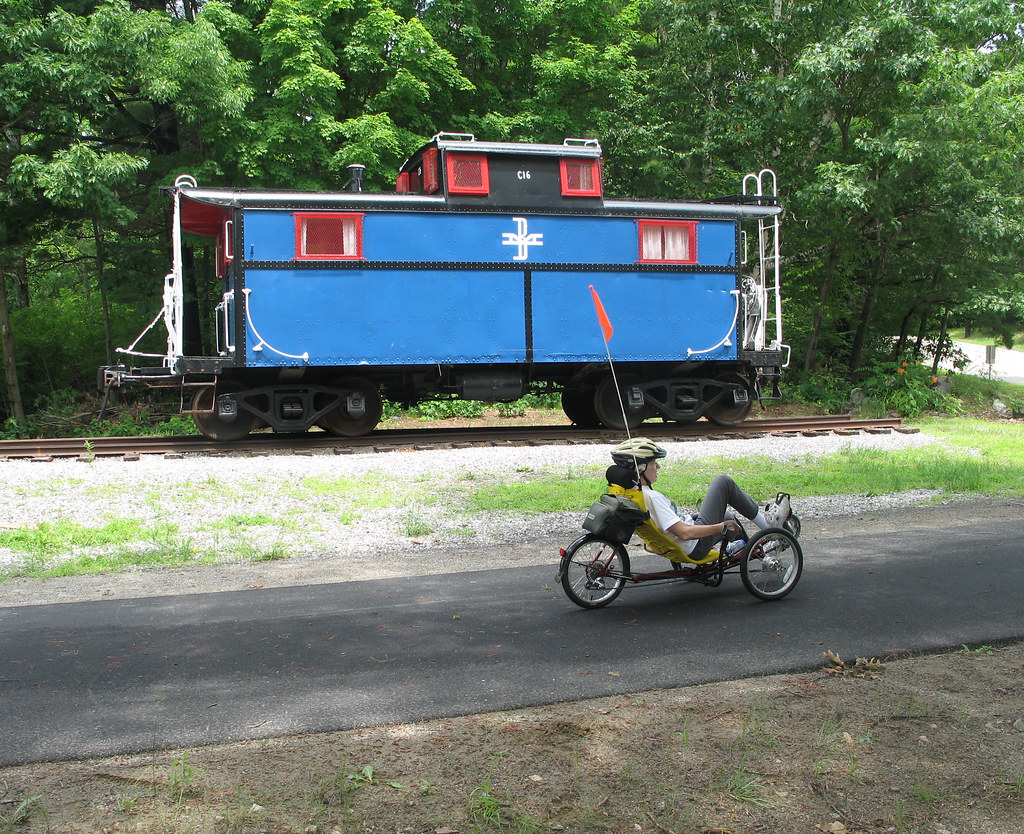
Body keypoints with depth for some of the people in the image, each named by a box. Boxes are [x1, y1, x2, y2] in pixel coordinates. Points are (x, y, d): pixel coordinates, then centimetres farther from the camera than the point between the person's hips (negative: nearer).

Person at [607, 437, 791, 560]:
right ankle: (768, 523, 10)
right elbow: (684, 533, -32)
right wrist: (722, 527, -21)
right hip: (696, 546, -10)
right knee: (723, 482, -4)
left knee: (728, 518, 32)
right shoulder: (651, 497, -28)